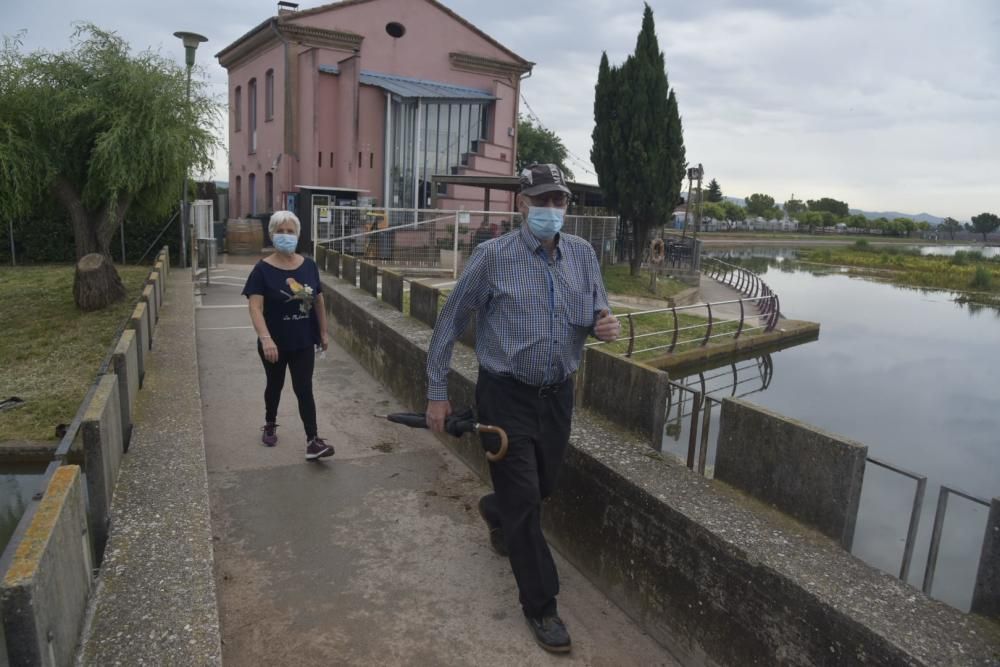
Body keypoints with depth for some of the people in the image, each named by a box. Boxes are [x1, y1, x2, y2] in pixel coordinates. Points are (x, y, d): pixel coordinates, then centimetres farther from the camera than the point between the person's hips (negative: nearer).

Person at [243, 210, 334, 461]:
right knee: (275, 385, 18)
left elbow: (318, 300, 8)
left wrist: (323, 332, 10)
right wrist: (265, 338, -33)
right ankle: (270, 425, 43)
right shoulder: (263, 269, -13)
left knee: (304, 389, 0)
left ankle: (313, 441, 1)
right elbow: (255, 307, -20)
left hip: (303, 342, 2)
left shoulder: (309, 266, -2)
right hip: (275, 343, -1)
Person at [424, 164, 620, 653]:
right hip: (507, 396, -4)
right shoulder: (494, 256, -12)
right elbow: (450, 323, -6)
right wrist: (437, 393, -5)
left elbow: (595, 315, 10)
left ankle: (494, 511, 56)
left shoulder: (583, 254, 0)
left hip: (558, 395, 5)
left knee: (543, 487, 21)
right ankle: (540, 606, 21)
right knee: (524, 503, 1)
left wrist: (605, 326, -16)